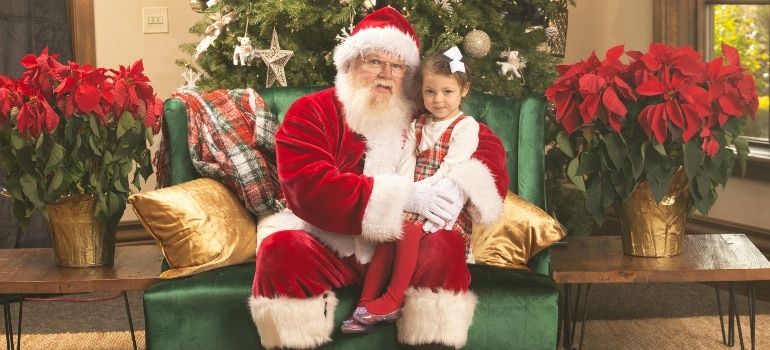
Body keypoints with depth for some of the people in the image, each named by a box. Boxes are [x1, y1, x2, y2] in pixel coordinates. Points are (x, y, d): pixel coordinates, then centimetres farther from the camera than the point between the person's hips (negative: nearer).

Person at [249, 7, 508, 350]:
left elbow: (487, 143, 10)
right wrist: (402, 195, -25)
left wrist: (463, 183, -16)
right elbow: (309, 189, -17)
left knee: (445, 245, -29)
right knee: (280, 250, -32)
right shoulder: (311, 112, -3)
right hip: (328, 248, -2)